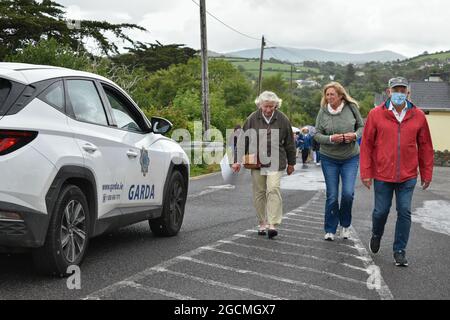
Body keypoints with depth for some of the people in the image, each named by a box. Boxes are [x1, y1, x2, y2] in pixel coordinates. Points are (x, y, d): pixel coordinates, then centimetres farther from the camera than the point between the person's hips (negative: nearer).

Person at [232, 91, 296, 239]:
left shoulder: (282, 120, 0)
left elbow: (289, 143, 8)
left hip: (275, 162, -2)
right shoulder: (252, 119, -1)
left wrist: (291, 163, 12)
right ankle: (263, 224, 18)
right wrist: (238, 160, 2)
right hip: (256, 162, 2)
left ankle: (273, 224, -15)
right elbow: (243, 140, 4)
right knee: (259, 192, 7)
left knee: (273, 189, -16)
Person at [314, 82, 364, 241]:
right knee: (332, 196, 3)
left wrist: (354, 135, -15)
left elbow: (361, 126, 5)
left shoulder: (351, 108, -5)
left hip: (351, 158, 0)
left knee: (348, 193, -9)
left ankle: (345, 224, 17)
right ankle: (330, 230, 17)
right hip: (329, 158, 0)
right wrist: (331, 138, -20)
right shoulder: (323, 112, -6)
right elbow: (317, 134, -3)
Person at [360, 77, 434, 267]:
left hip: (408, 176, 1)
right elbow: (366, 145, -1)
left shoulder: (418, 116, 1)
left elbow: (425, 147, 6)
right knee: (381, 211, 8)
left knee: (404, 212, 2)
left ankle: (400, 251, 15)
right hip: (382, 175, -1)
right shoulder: (376, 115, -4)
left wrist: (426, 174, 6)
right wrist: (366, 173, -4)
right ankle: (376, 235, 39)